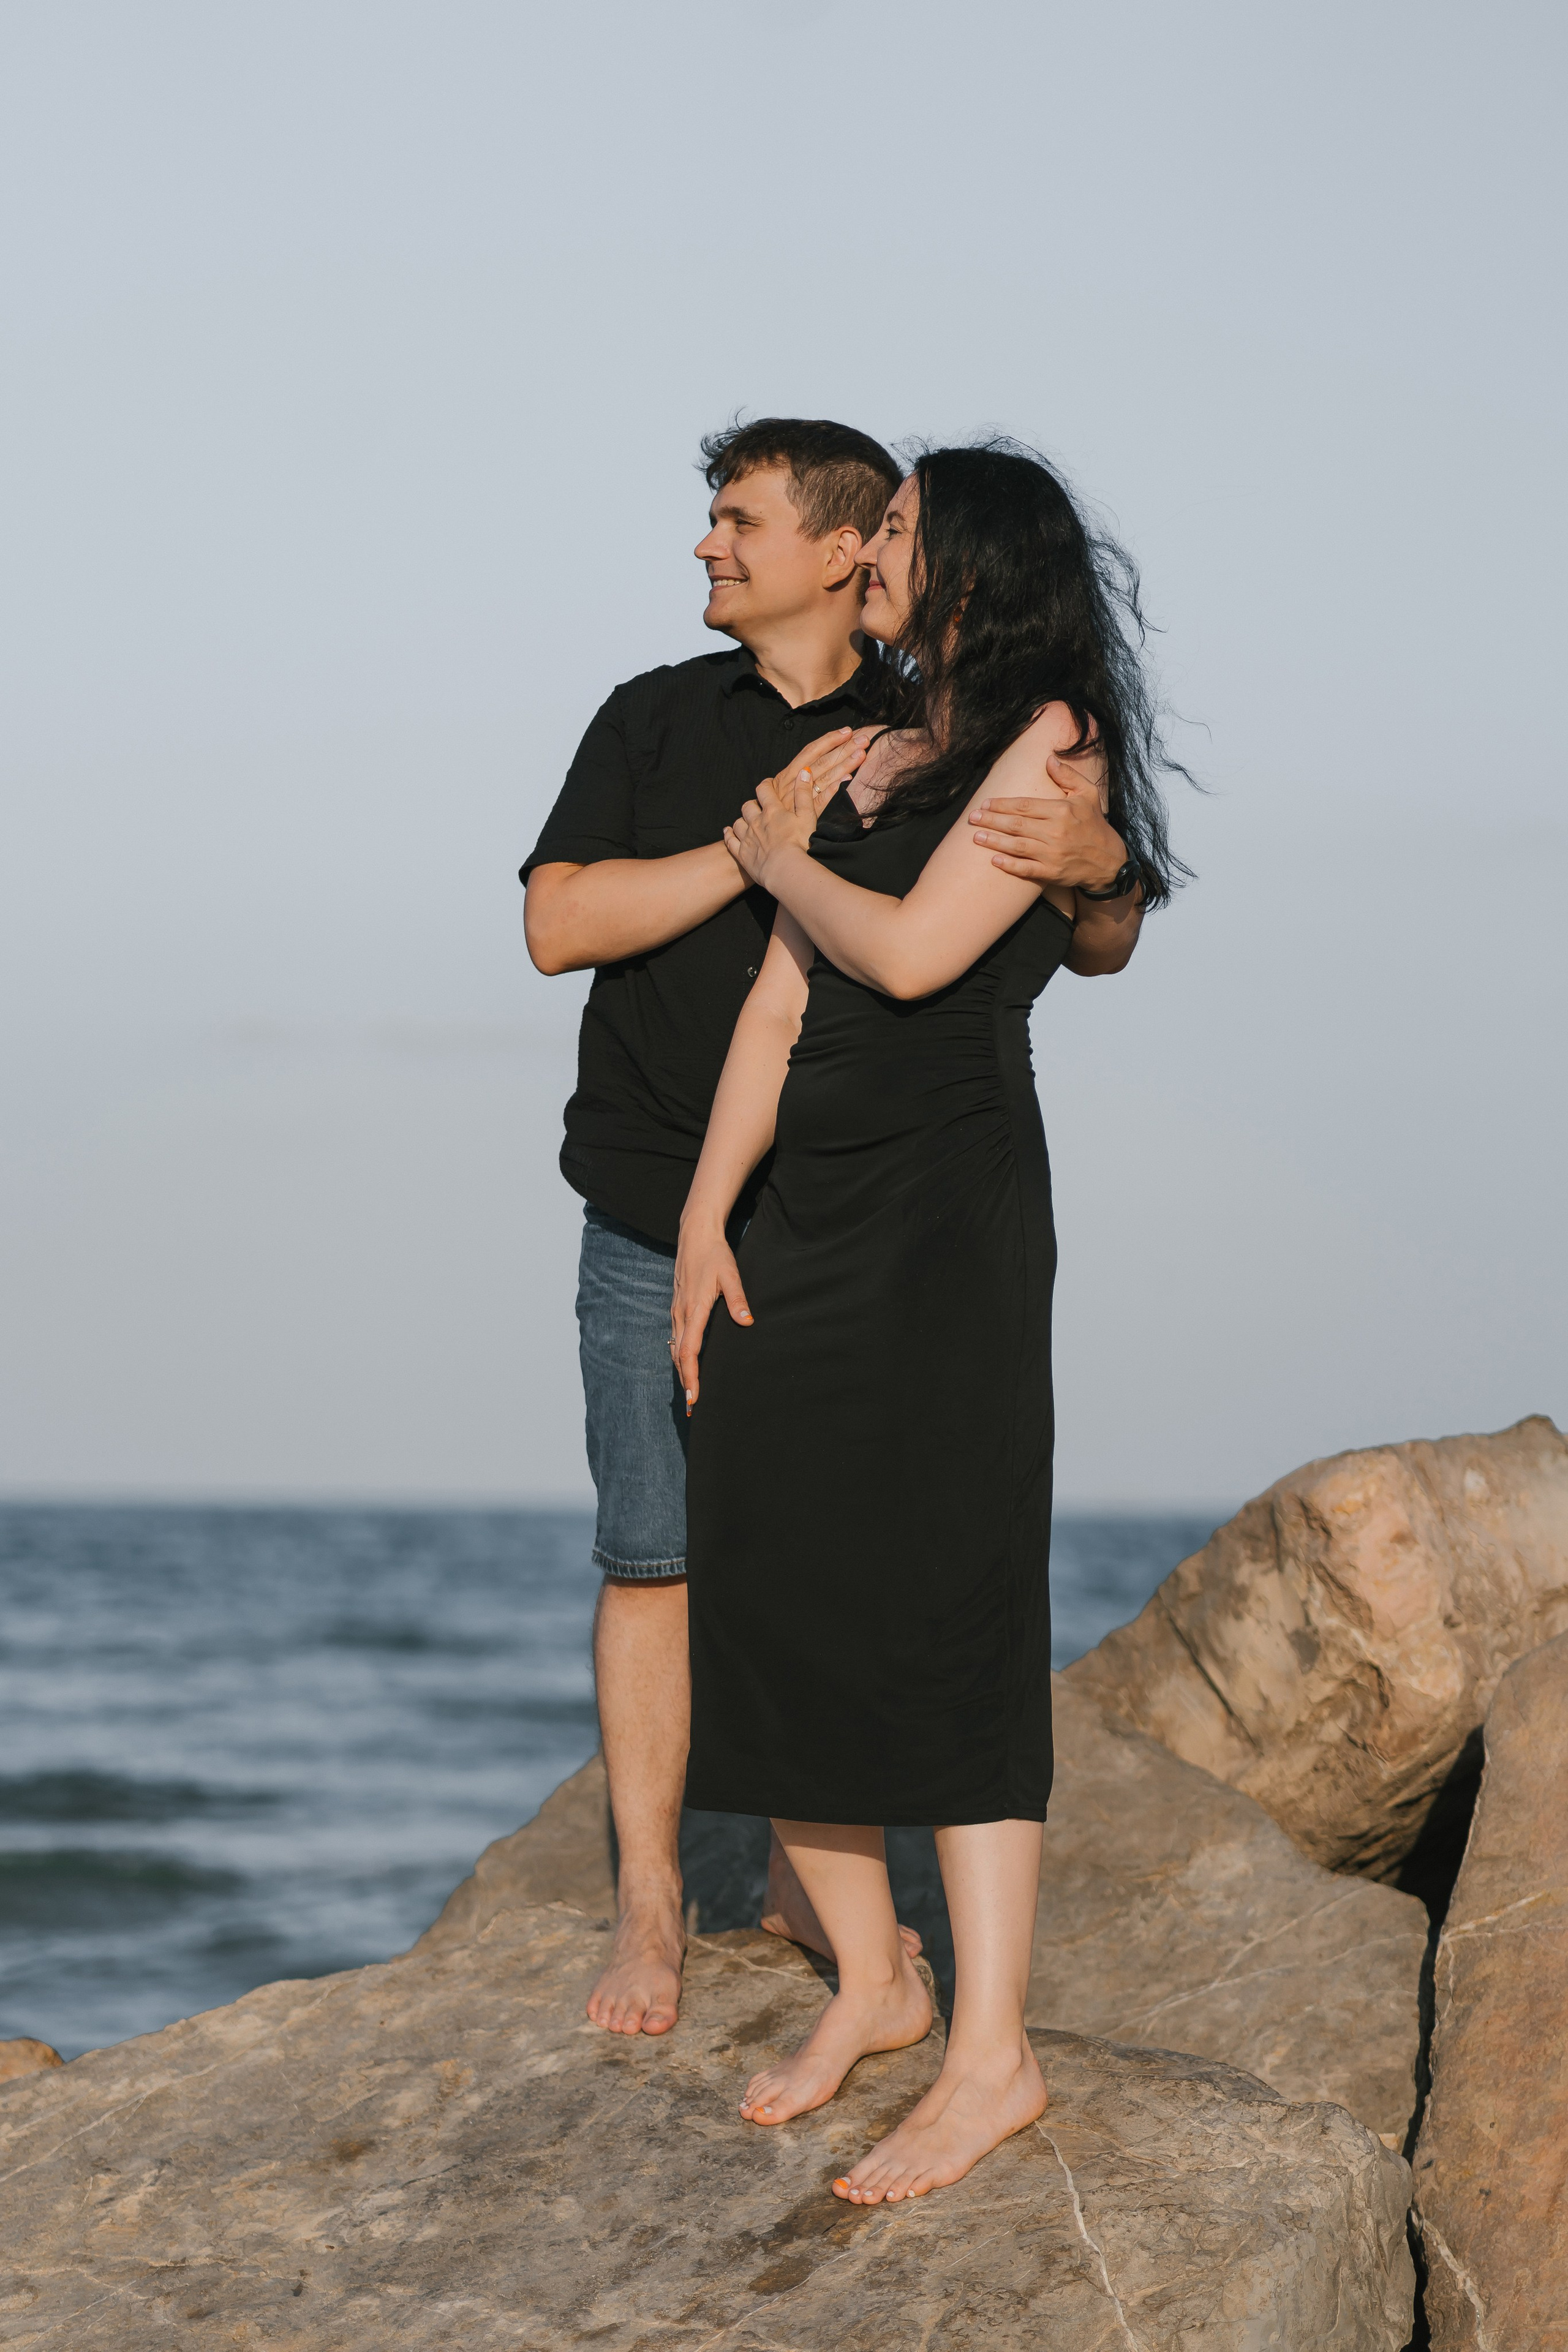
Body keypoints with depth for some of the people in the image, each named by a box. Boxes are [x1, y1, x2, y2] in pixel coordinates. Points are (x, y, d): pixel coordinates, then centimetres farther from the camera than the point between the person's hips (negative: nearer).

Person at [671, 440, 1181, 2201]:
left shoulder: (1050, 741, -4)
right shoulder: (862, 756, 17)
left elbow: (912, 953, -15)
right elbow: (781, 1007, 13)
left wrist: (780, 860, 3)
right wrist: (704, 1220, 7)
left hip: (953, 1214, -7)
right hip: (805, 1216, 7)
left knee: (941, 1619, -10)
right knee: (768, 1602, 4)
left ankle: (991, 2057, -7)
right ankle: (869, 1980, 19)